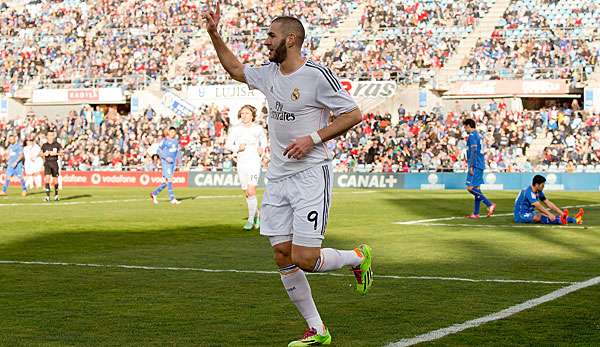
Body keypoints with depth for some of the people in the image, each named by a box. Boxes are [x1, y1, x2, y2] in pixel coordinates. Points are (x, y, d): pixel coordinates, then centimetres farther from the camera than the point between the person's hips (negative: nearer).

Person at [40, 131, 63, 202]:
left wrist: (55, 153, -16)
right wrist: (45, 154, -5)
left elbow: (61, 153, 0)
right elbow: (41, 154, 17)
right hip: (47, 163, 0)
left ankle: (56, 195, 26)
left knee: (55, 180, 5)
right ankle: (47, 196, -16)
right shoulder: (44, 145, 8)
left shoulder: (57, 145, 3)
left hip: (54, 162, 0)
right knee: (47, 178, -15)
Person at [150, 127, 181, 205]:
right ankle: (172, 199, -9)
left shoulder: (176, 141, 11)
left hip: (173, 162, 7)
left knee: (166, 182, 8)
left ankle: (154, 194, 21)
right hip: (166, 162, -7)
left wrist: (179, 158, 3)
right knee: (169, 180, -10)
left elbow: (178, 151, 20)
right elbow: (159, 151, -8)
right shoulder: (164, 140, -7)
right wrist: (166, 157, -20)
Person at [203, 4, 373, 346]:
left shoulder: (317, 74, -12)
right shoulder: (268, 73, 10)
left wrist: (313, 139, -15)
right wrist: (214, 35, 22)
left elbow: (354, 114, -9)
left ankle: (359, 257, 18)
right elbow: (236, 68, 30)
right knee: (283, 257, 2)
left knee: (305, 259, -12)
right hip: (278, 178, 7)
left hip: (312, 174, -7)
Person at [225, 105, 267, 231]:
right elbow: (228, 144, 2)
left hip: (254, 162, -3)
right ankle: (256, 215, 30)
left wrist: (262, 149, -1)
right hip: (241, 163, 3)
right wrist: (238, 148, -15)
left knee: (251, 191, -16)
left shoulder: (258, 129, 3)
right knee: (247, 193, 8)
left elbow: (264, 142, 19)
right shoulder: (235, 129, 3)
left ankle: (251, 219, -7)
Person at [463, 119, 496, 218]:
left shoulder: (472, 136, -10)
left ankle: (490, 204, -18)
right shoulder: (478, 135, 19)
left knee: (470, 188, -12)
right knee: (476, 188, 9)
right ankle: (476, 213, 10)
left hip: (475, 165, -10)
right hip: (480, 165, 10)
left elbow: (473, 151, -18)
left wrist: (471, 166, -20)